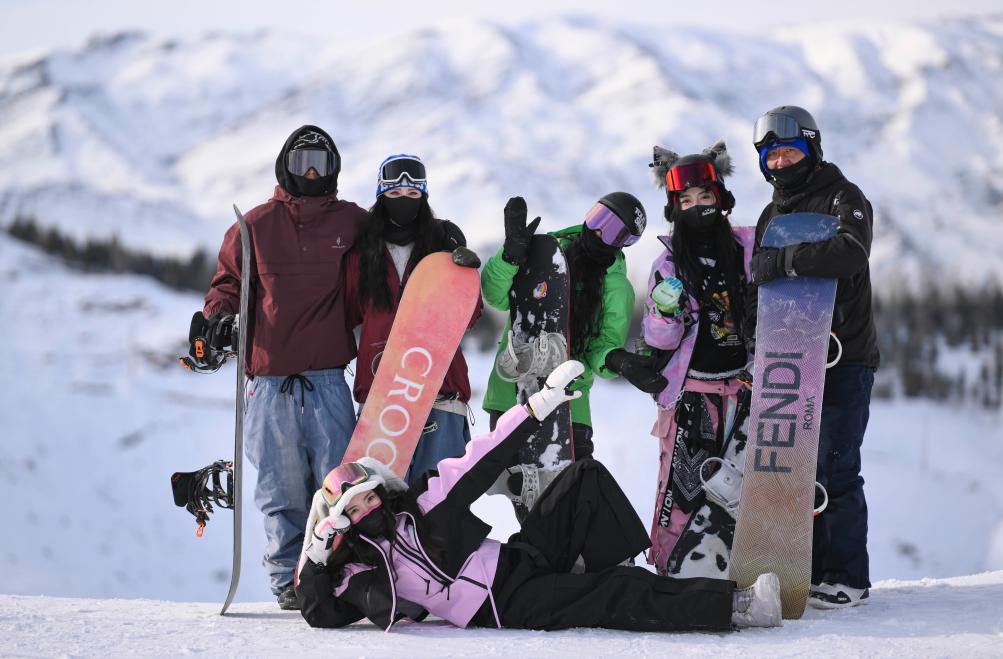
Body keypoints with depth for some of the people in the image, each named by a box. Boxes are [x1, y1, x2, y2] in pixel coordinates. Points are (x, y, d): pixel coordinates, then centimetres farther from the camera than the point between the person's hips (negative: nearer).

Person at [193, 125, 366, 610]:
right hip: (270, 378, 0)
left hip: (328, 378, 0)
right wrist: (220, 312, -5)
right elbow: (229, 280, 14)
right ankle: (288, 577, 6)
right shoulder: (256, 225, 9)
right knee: (282, 487, -1)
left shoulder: (352, 223, 12)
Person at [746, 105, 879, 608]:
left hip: (845, 360, -7)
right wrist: (757, 340, 10)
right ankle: (810, 570, 12)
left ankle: (848, 579, -6)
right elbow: (757, 286, 25)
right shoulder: (772, 216, 20)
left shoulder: (843, 199, -4)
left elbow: (850, 253, -25)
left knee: (835, 469, -11)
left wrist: (783, 261, -21)